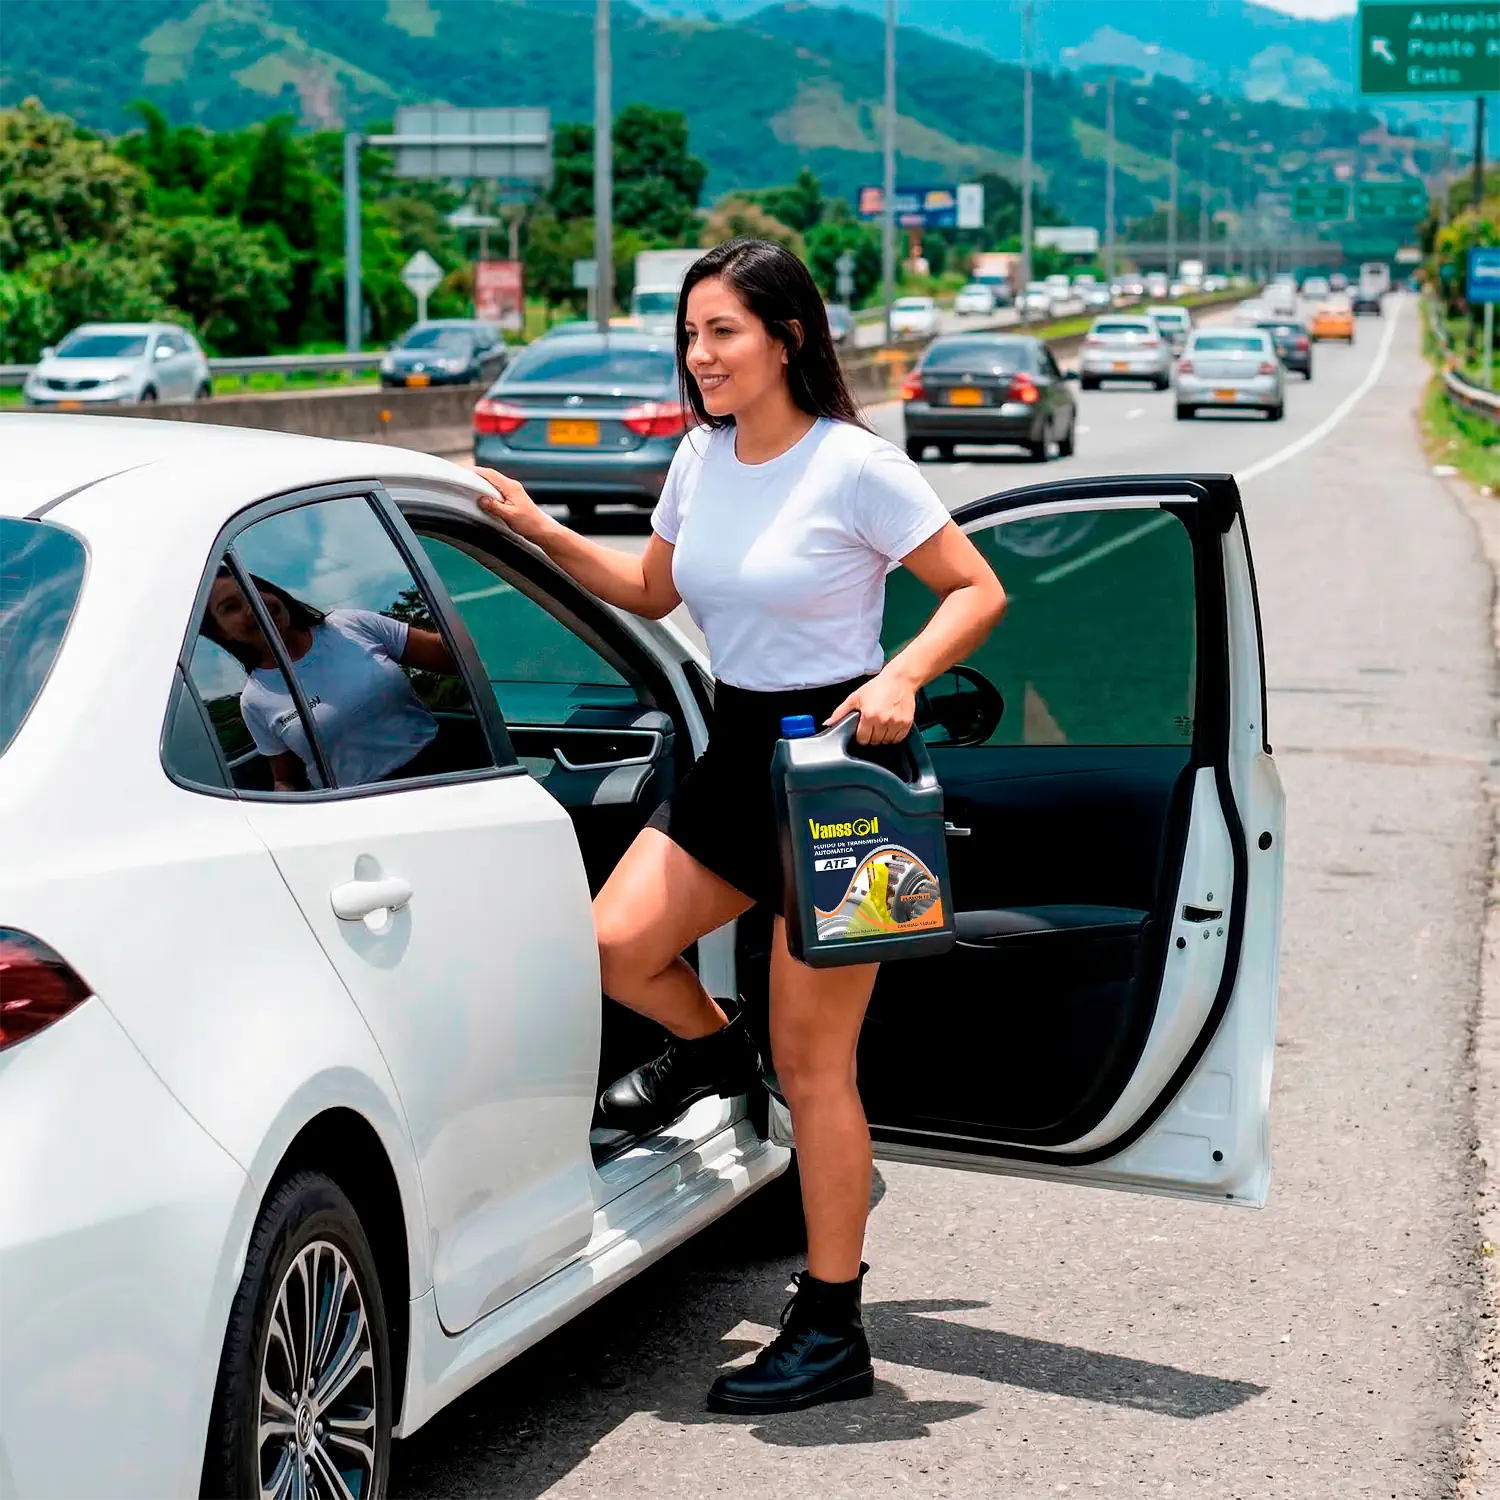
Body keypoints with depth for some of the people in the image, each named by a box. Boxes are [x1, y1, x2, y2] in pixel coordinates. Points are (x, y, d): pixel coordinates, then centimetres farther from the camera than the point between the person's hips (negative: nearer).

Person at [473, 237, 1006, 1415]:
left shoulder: (855, 467, -13)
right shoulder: (703, 459, 7)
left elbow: (977, 590, -8)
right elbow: (652, 593, 21)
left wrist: (901, 679, -24)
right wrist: (542, 533, 9)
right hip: (736, 753, 7)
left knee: (813, 1065, -2)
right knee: (617, 945, -10)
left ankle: (831, 1332, 10)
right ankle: (715, 1051, 26)